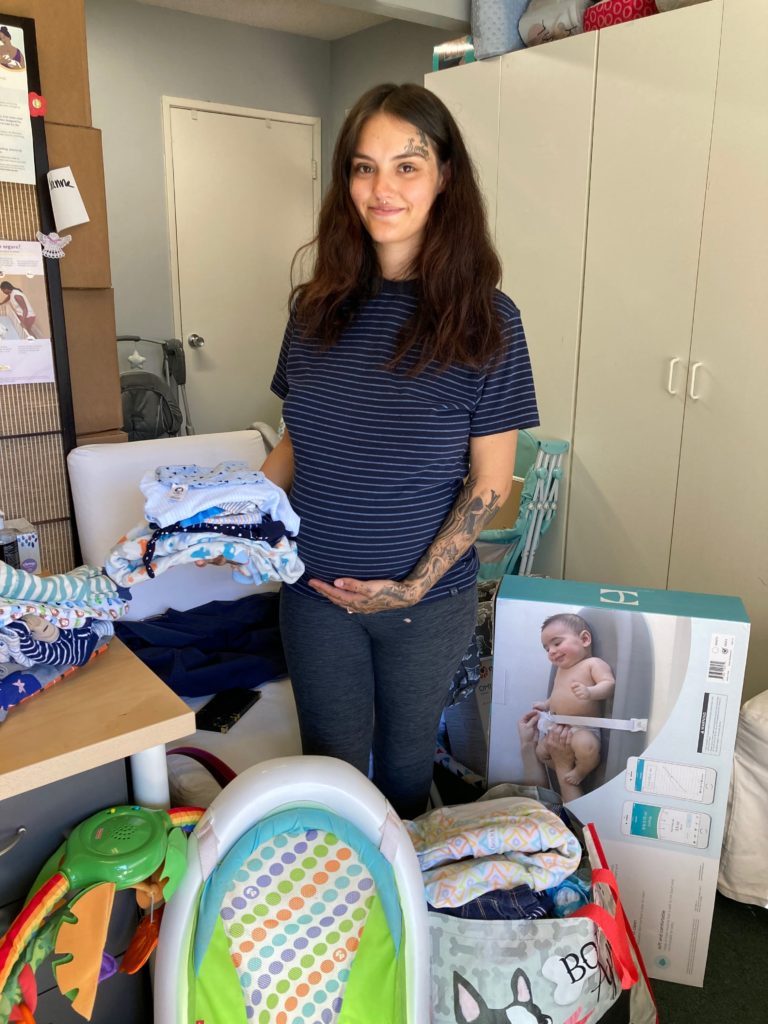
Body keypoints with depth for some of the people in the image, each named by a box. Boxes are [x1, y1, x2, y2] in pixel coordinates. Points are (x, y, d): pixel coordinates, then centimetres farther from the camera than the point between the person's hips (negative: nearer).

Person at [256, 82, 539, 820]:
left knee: (405, 759, 19)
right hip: (314, 589, 3)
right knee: (330, 760, 18)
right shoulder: (318, 305, -1)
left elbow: (489, 483, -9)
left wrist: (416, 585, -17)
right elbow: (297, 440, 7)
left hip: (428, 599, -2)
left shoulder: (484, 319, -12)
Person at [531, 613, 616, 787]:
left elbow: (609, 685, -24)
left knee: (585, 746, -36)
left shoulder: (594, 663, -9)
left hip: (582, 728, -8)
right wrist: (546, 704, 21)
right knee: (540, 752, 7)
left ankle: (581, 772, -6)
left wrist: (590, 692, -40)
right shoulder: (561, 669, 17)